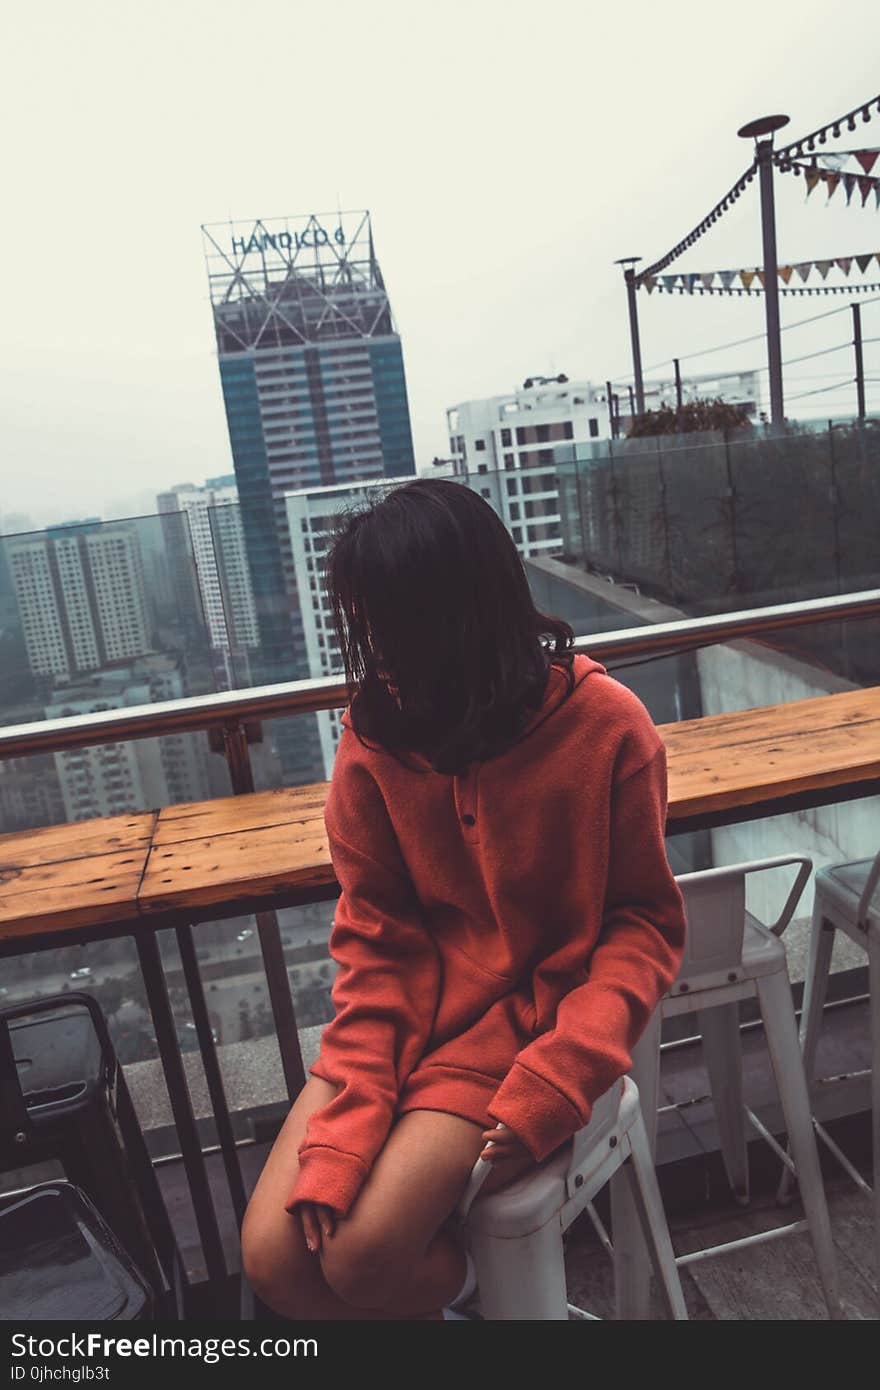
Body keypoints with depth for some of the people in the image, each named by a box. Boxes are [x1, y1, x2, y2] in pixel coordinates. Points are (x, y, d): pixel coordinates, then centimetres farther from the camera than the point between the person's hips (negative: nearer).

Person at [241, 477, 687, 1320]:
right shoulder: (374, 731, -6)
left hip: (532, 1017, -3)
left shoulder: (605, 724, -14)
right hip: (408, 1008, 4)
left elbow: (646, 924, -6)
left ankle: (463, 1280, 17)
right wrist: (344, 1130, -13)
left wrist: (554, 1083, -18)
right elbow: (373, 933, -3)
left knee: (362, 1251, -18)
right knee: (273, 1252, -10)